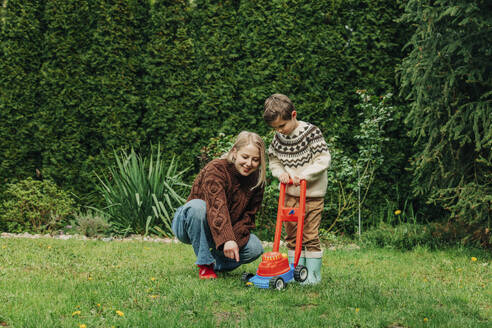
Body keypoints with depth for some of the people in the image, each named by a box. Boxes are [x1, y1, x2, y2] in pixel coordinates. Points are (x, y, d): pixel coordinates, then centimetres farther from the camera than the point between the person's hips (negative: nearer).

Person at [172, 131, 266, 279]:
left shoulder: (257, 180, -6)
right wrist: (227, 239, -56)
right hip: (189, 225, -5)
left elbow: (248, 216, -5)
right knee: (197, 205, -38)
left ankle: (216, 263, 8)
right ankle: (205, 264, -25)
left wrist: (235, 240, -25)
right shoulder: (216, 169, -26)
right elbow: (217, 206, -41)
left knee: (255, 249, -21)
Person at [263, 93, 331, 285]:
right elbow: (273, 161, 15)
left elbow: (324, 159, -14)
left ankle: (313, 274, 5)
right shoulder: (279, 138, 4)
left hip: (312, 194, -5)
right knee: (292, 235, 8)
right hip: (290, 194, 5)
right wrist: (281, 173, -6)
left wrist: (303, 175, -20)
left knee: (310, 235, -3)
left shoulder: (311, 133, -12)